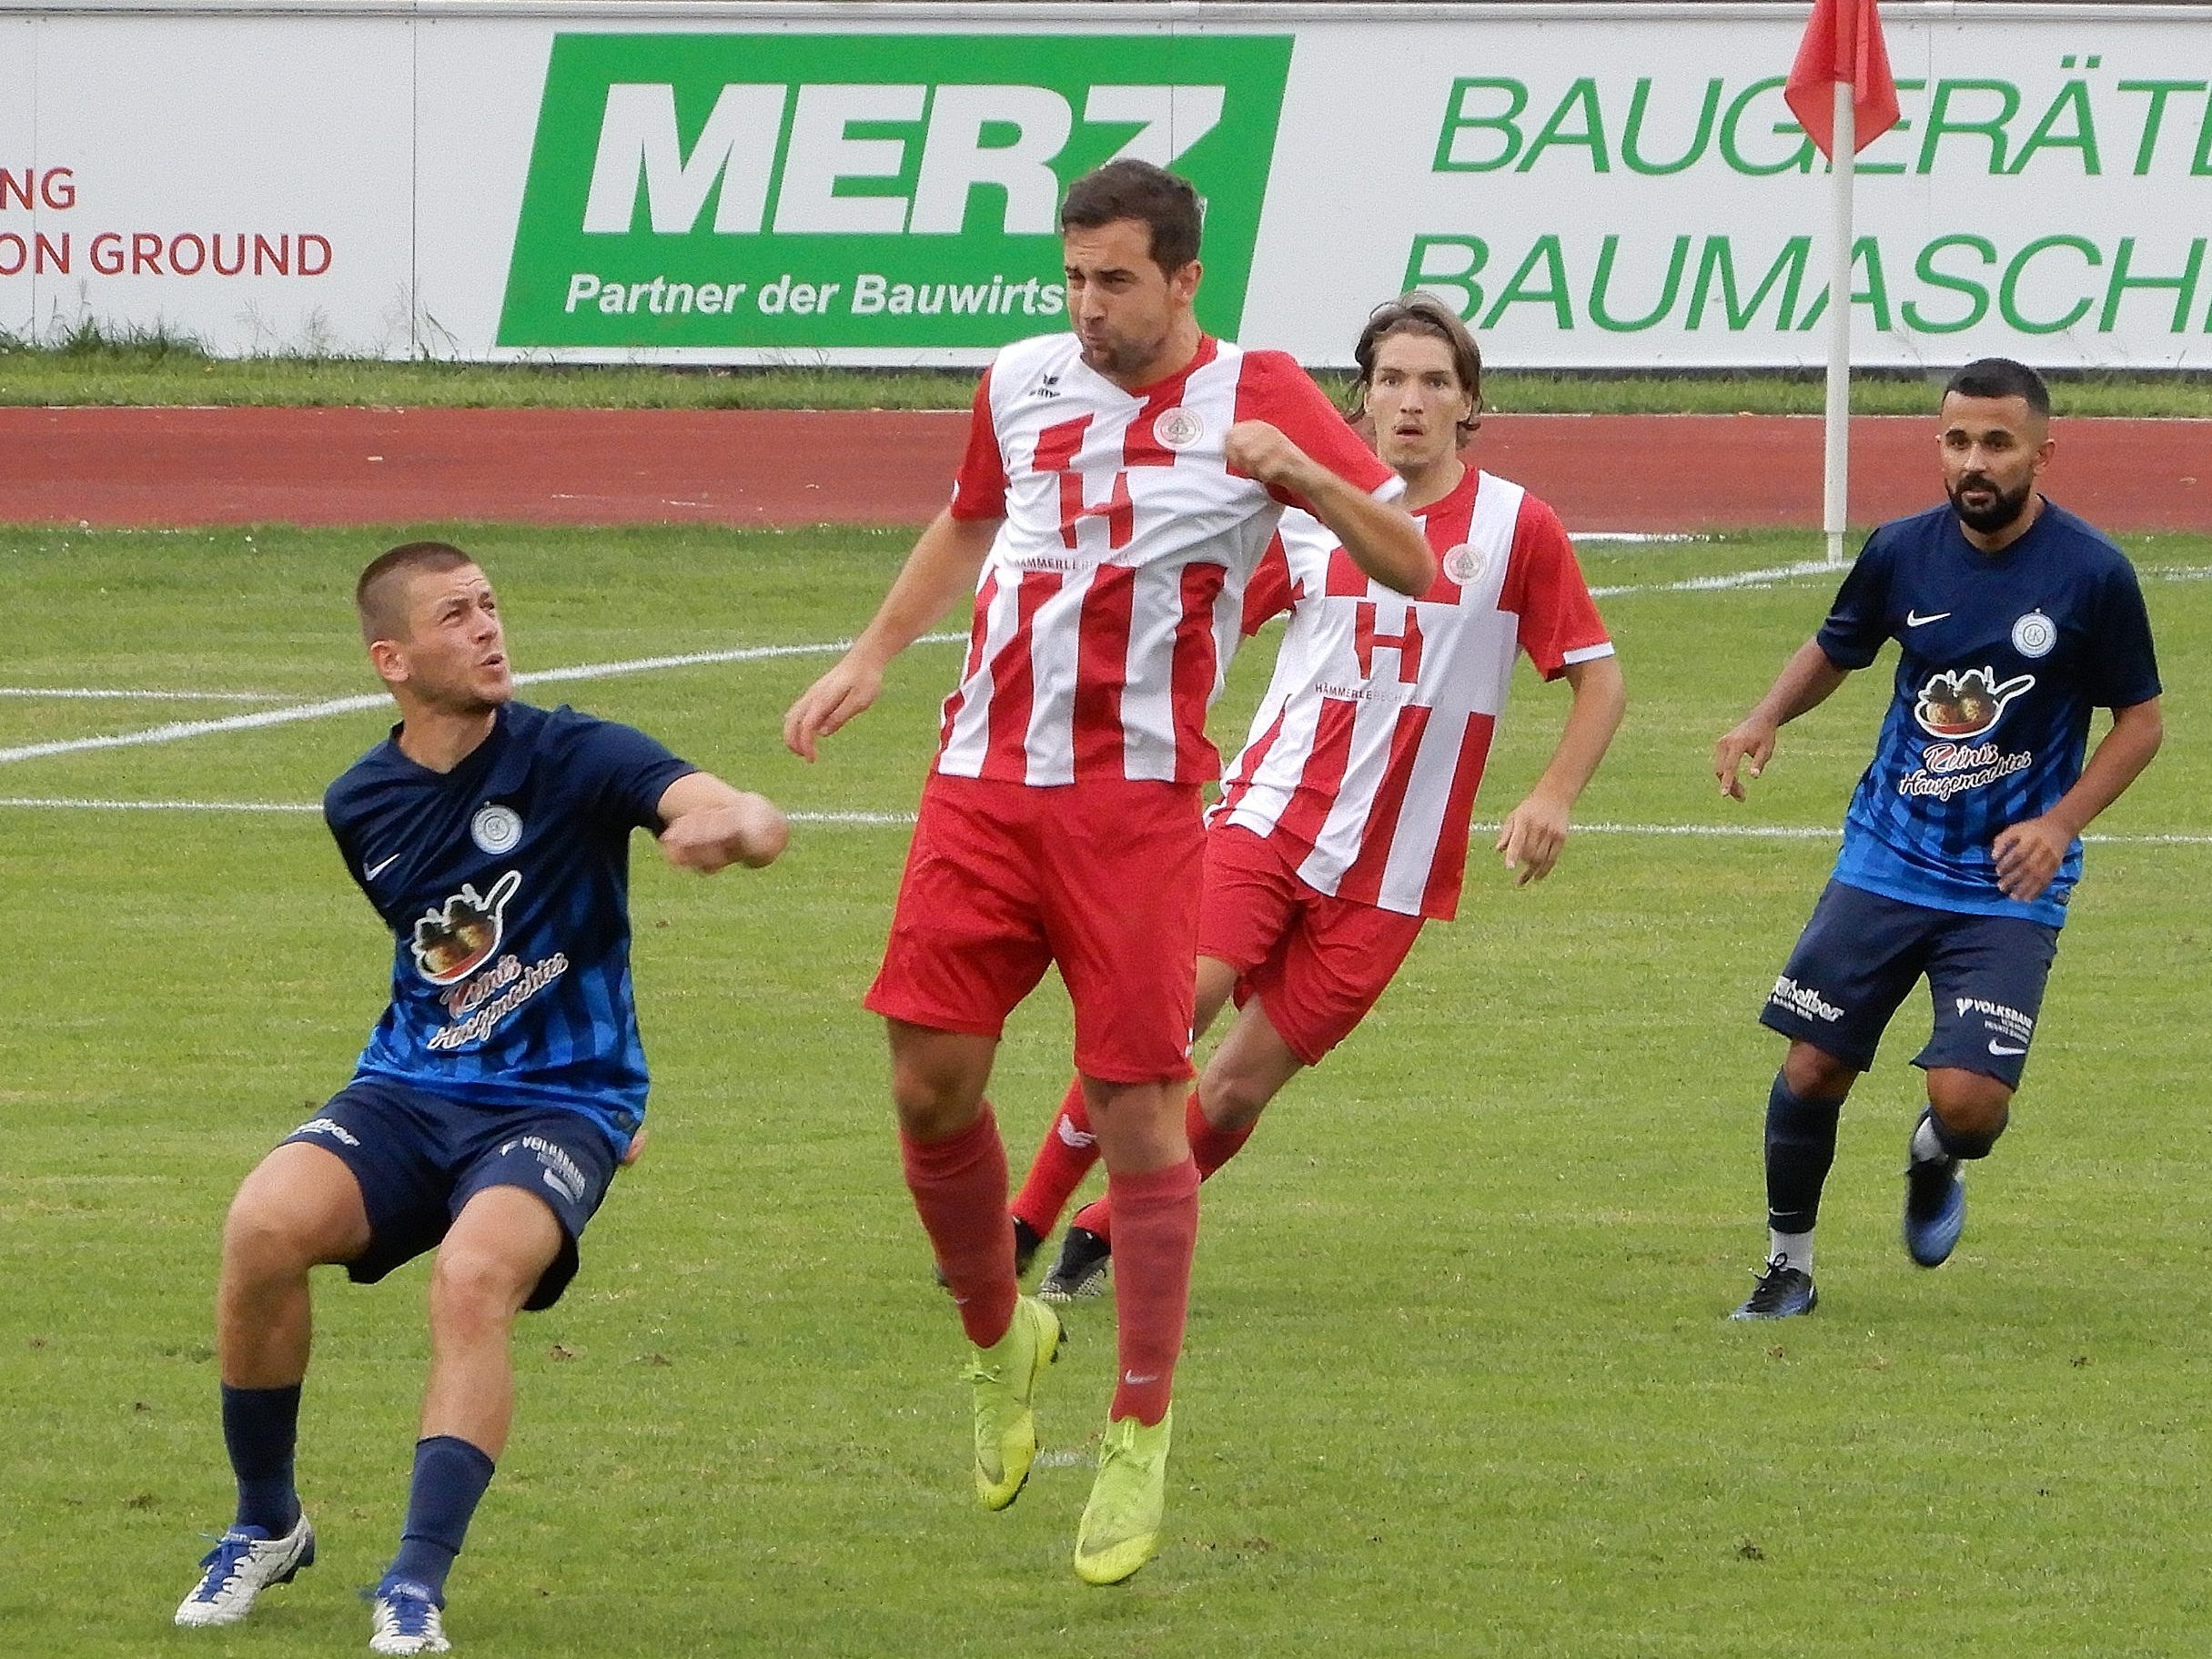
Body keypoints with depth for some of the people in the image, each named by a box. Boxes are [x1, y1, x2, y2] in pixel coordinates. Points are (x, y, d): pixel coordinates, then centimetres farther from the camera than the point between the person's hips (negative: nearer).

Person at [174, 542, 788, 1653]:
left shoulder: (569, 760, -8)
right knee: (264, 1224, -24)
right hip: (410, 1093, 4)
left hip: (558, 1103, -4)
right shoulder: (361, 808, 7)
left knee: (474, 1276, -34)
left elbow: (707, 804, -26)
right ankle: (266, 1526, -3)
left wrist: (737, 822, -51)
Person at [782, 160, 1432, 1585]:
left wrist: (1291, 469, -24)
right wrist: (873, 655, 24)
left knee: (1138, 1111, -5)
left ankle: (1140, 1439, 4)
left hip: (1137, 799, -4)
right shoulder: (1022, 386, 10)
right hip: (985, 779, 4)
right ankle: (999, 1337, 22)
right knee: (931, 1079, -3)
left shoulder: (1255, 397, -4)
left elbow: (1410, 563, -8)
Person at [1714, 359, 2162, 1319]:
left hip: (2008, 883, -3)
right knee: (1813, 1067, 0)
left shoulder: (2092, 575, -11)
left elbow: (2139, 722, -1)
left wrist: (2061, 823, -15)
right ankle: (1788, 1267, 21)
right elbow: (1833, 652, 16)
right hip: (1887, 862, 3)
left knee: (1968, 1097, -15)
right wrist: (1765, 719, -4)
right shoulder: (1902, 552, -2)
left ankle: (1937, 1159, 23)